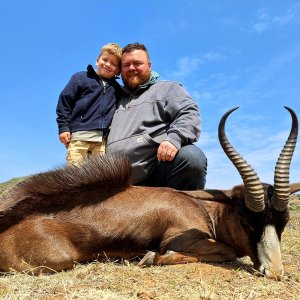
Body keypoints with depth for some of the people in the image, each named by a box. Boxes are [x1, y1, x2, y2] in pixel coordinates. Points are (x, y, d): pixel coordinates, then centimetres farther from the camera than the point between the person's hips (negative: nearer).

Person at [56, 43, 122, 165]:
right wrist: (63, 128, -3)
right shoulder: (81, 78, 9)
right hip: (79, 136, -3)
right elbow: (65, 101, 4)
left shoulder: (117, 89, 20)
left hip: (102, 139, 3)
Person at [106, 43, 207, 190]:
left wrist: (174, 138, -20)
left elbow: (189, 114, 1)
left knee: (191, 157, -33)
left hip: (159, 164, -4)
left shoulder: (168, 88, 18)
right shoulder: (117, 99, 30)